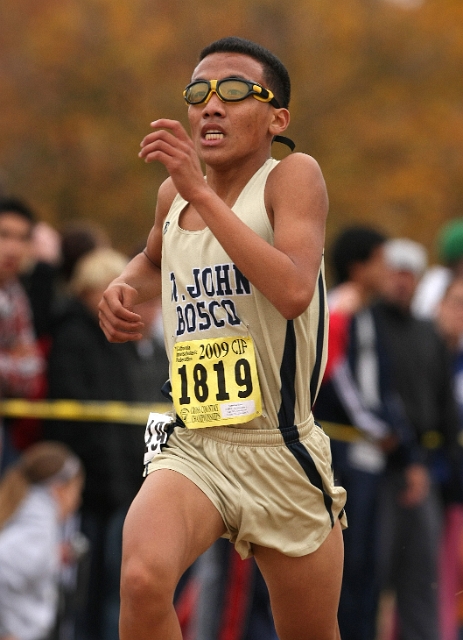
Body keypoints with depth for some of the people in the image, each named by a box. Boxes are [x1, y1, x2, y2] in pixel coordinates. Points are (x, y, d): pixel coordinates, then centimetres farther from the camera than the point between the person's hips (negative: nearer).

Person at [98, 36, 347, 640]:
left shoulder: (293, 177, -7)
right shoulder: (175, 193, 8)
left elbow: (294, 292, -27)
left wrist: (202, 193, -27)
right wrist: (124, 289, 11)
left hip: (283, 454, -3)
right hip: (193, 448, 3)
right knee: (142, 580, -30)